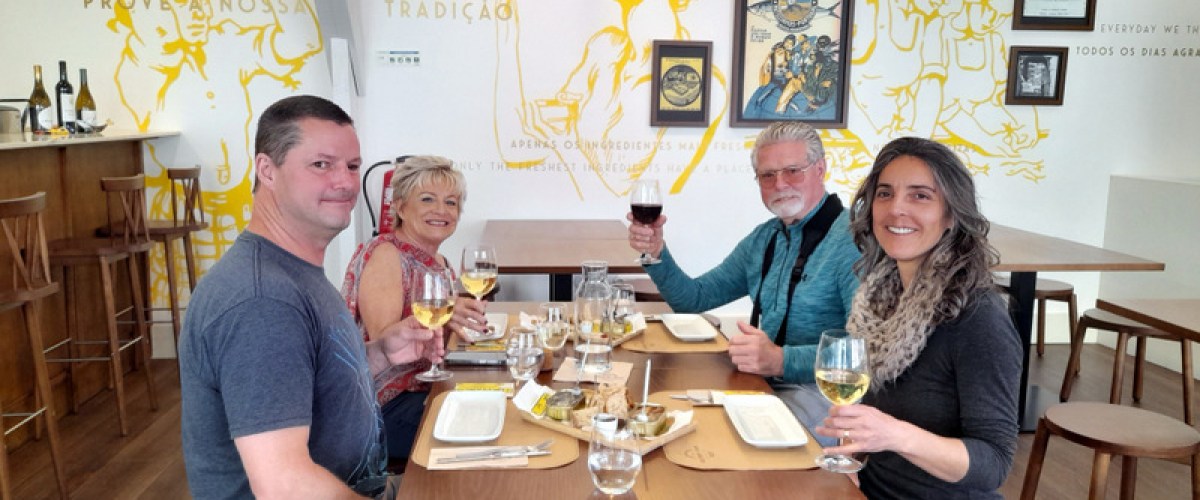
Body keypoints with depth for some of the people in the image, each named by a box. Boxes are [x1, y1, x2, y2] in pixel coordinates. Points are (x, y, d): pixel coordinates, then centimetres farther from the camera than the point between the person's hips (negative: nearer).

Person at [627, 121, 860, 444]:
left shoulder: (851, 238, -12)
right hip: (766, 379, 7)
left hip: (823, 390, -7)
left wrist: (782, 360, -32)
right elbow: (694, 299, 18)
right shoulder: (763, 239, 13)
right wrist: (656, 252, 1)